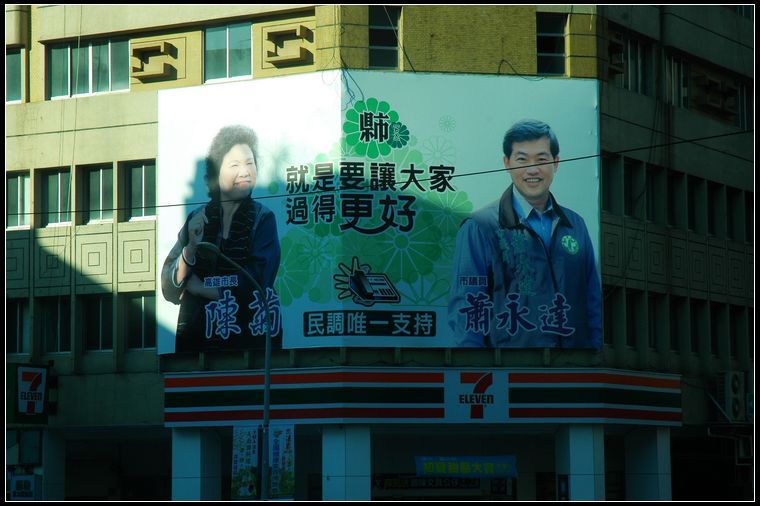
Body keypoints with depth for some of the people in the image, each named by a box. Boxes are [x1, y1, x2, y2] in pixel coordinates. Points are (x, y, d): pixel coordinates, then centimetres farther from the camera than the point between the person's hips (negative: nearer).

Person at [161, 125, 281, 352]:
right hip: (196, 337, 2)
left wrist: (199, 286, -5)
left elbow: (254, 284, -11)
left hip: (249, 335, -2)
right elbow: (169, 288, 0)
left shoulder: (262, 219, -1)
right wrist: (190, 248, -16)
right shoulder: (197, 219, 6)